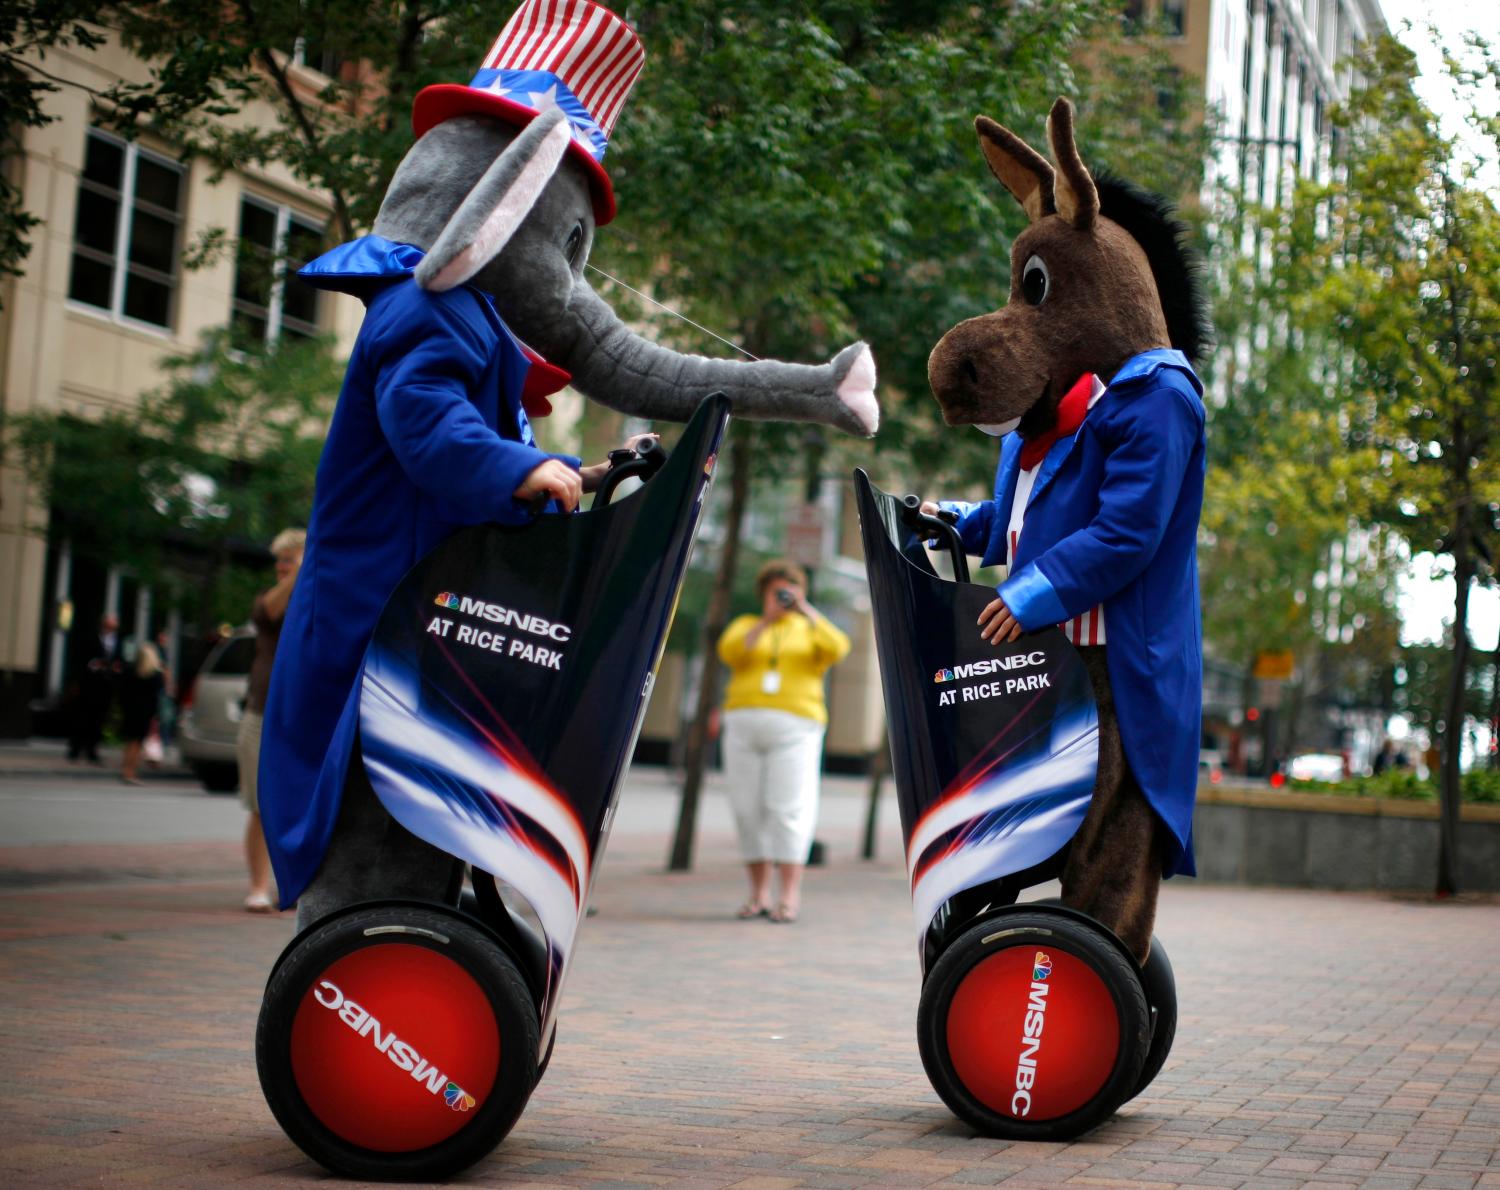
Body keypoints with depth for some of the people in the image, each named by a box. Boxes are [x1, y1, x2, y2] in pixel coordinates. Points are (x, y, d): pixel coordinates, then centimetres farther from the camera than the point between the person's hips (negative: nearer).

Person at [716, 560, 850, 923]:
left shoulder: (811, 630, 13)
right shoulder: (745, 626, 15)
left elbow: (837, 649, -9)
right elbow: (730, 652, -6)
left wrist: (807, 610, -9)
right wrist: (767, 620, -11)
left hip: (794, 727, -2)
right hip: (744, 725, 2)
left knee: (788, 808, -11)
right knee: (749, 810, 0)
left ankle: (790, 896, -12)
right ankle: (759, 894, 6)